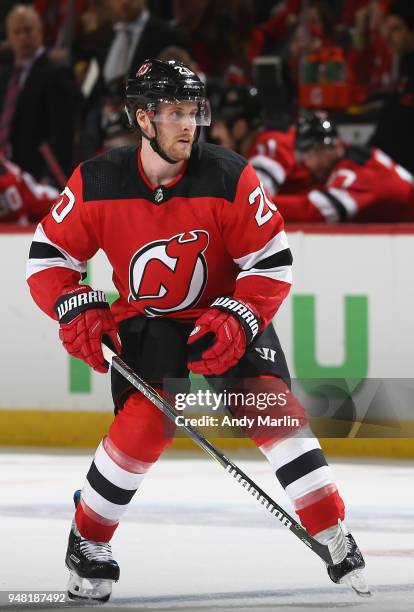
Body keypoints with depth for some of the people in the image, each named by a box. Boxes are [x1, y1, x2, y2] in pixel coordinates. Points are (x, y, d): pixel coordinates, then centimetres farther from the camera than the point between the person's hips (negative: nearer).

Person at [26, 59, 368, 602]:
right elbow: (48, 254, -5)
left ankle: (337, 542, -8)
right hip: (144, 319, 0)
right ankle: (87, 545, 2)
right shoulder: (98, 184, -16)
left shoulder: (230, 178, -20)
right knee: (145, 424, -19)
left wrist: (236, 322, -26)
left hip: (226, 317, 0)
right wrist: (78, 310, -20)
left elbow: (272, 263, -14)